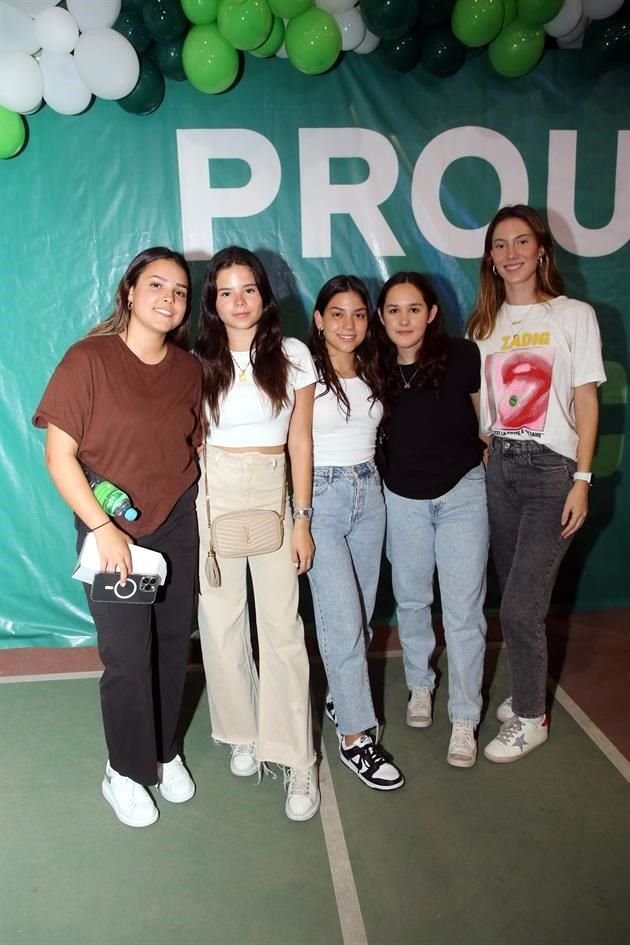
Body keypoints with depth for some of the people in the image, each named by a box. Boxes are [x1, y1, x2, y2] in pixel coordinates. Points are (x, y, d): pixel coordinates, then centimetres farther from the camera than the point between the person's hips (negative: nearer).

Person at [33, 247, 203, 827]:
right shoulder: (89, 360, -12)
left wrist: (200, 512, 4)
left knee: (173, 646, 14)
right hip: (114, 532, -4)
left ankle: (165, 752, 38)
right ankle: (126, 772, 28)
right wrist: (103, 529, -17)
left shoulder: (189, 369, 2)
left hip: (179, 527, 4)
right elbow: (59, 456, -12)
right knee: (128, 659, 3)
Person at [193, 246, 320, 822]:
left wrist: (303, 517, -1)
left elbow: (301, 441, 3)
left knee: (281, 626, -6)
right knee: (221, 623, 5)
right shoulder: (200, 361, 5)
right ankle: (244, 735, 25)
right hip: (212, 494, 1)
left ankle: (298, 762, 4)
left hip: (272, 494, -1)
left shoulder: (293, 355, 2)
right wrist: (189, 512, -3)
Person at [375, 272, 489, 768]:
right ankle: (420, 685, 38)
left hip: (462, 492, -3)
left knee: (463, 610, -2)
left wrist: (484, 457, 1)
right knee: (411, 600, 16)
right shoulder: (377, 368, -4)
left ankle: (464, 720, 12)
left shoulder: (462, 356, -13)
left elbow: (486, 415, 1)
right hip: (403, 497, 3)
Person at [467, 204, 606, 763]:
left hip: (551, 469, -4)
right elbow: (477, 401, 11)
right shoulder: (485, 323, 10)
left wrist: (582, 480, -9)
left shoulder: (574, 316, -2)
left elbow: (586, 402, -3)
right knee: (518, 598, 11)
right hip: (499, 468, 4)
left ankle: (529, 718, 14)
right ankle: (529, 693, 30)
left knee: (520, 606, -6)